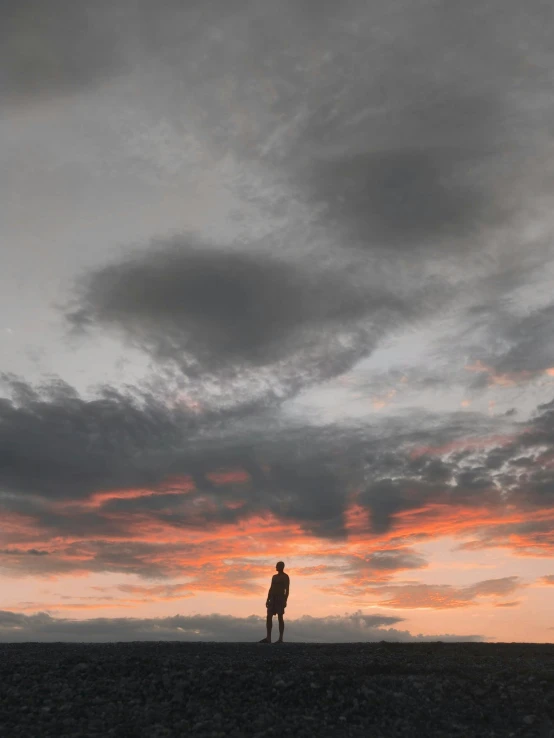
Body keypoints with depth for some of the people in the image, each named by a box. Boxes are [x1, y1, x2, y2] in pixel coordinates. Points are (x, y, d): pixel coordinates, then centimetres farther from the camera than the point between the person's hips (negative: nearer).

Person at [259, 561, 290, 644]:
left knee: (280, 617, -8)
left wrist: (285, 601, -18)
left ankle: (280, 639, -6)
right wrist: (268, 600, 10)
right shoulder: (274, 576, 19)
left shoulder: (285, 577, -3)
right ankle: (268, 638, -1)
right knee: (269, 617, -2)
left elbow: (287, 589, -9)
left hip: (280, 598, -7)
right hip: (273, 599, 7)